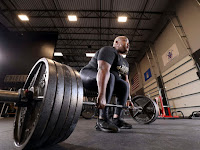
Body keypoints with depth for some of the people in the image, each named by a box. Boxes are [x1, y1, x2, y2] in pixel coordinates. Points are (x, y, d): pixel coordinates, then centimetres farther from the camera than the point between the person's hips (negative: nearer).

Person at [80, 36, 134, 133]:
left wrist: (128, 98, 6)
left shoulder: (125, 63, 11)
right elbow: (103, 70, -35)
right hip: (88, 77, -8)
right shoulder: (109, 51, -18)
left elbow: (126, 80, 10)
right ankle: (102, 120, -28)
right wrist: (101, 95, -44)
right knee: (109, 77, -33)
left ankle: (117, 119, 1)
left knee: (125, 85, 1)